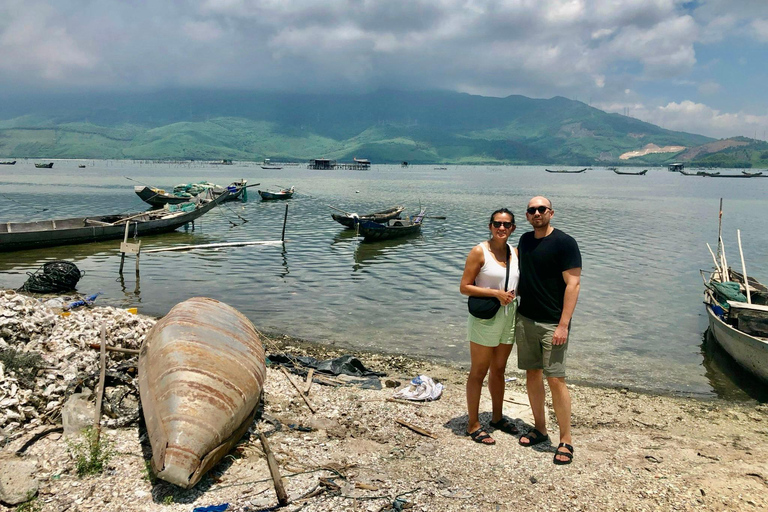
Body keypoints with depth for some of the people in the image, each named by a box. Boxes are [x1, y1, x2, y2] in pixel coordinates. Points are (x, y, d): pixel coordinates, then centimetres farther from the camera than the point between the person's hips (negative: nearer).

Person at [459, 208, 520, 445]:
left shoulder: (515, 252, 6)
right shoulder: (479, 252, -11)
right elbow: (464, 287, -14)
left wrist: (512, 294, 1)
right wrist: (496, 293, -21)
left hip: (508, 317, 6)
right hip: (485, 318, -6)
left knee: (498, 369, 19)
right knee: (478, 372, 4)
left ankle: (497, 417, 34)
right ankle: (473, 425, 15)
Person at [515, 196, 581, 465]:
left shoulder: (564, 243, -11)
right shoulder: (525, 240, 10)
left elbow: (573, 284, -15)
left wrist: (563, 324, -19)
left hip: (552, 323, -6)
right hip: (525, 319, 7)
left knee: (555, 379, -7)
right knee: (532, 374, 12)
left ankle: (565, 440, 7)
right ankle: (539, 429, 27)